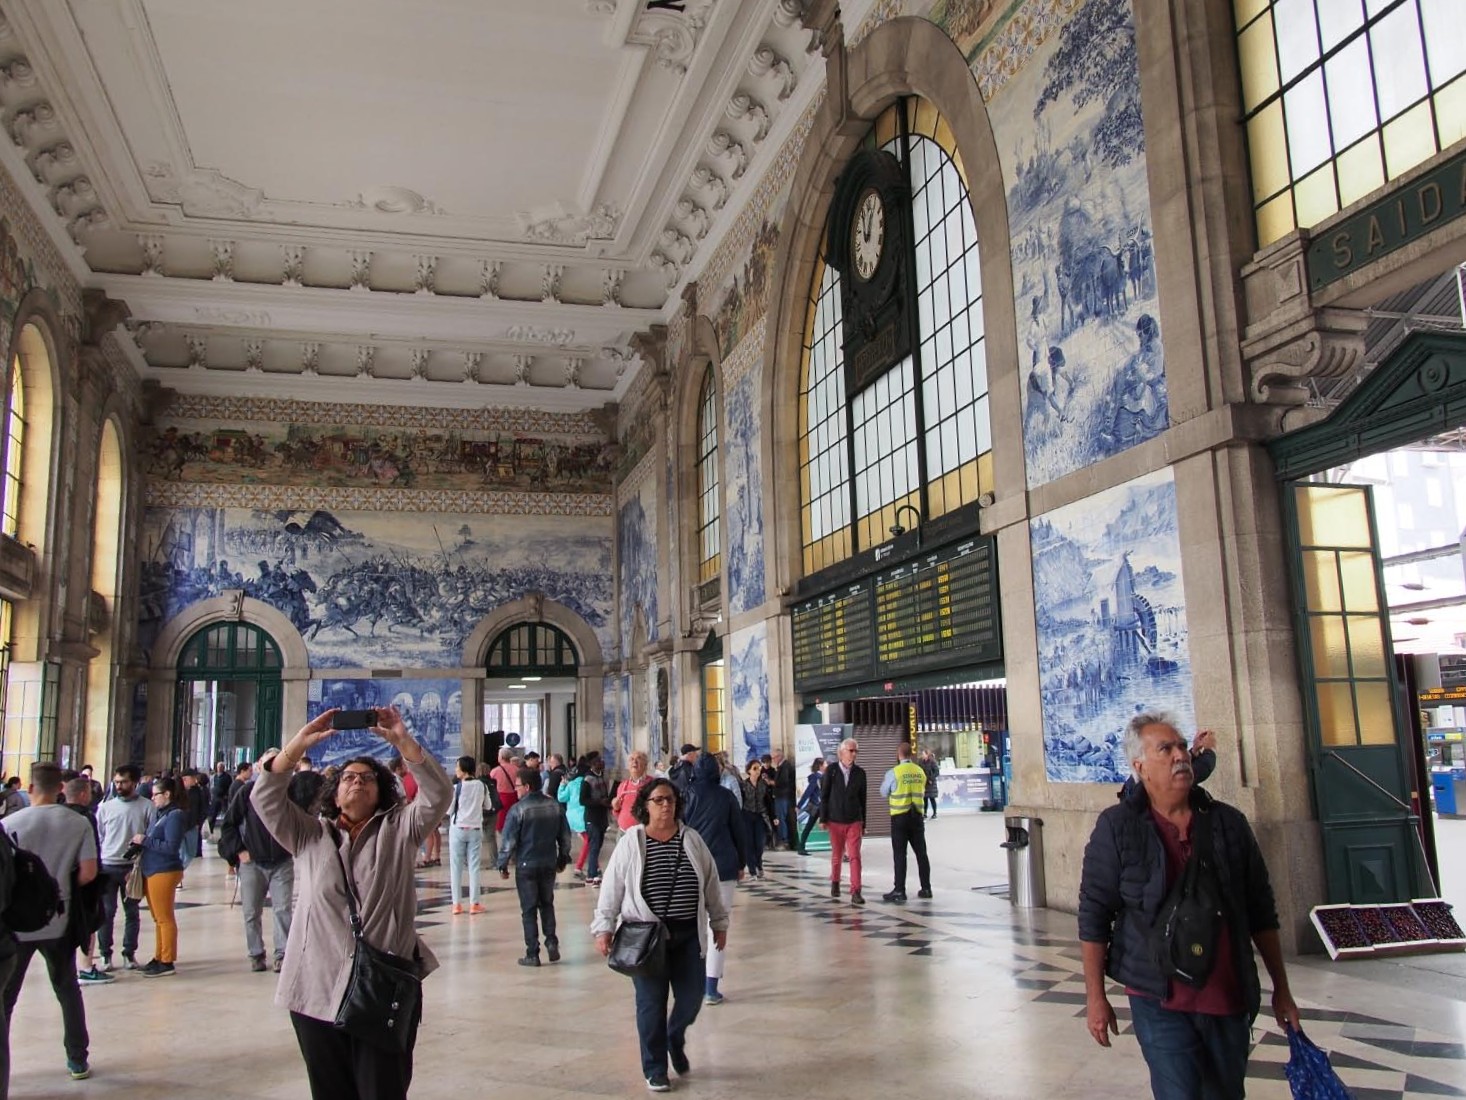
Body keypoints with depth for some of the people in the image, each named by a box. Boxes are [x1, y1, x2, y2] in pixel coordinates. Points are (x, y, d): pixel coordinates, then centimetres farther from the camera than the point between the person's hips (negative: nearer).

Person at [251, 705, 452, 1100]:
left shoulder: (399, 830, 8)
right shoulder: (308, 835, 12)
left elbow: (439, 794, -7)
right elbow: (265, 798, -1)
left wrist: (402, 742, -17)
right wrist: (300, 744, -12)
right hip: (316, 991, 2)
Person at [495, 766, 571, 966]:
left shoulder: (519, 809, -13)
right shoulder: (555, 807, 3)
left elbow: (508, 840, -12)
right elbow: (565, 836, 9)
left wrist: (502, 865, 0)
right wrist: (563, 859, 21)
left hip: (526, 866, -4)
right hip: (549, 865, 4)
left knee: (529, 910, 4)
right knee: (547, 904, 20)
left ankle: (532, 954, 6)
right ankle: (551, 942, 6)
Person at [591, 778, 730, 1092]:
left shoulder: (692, 840, 4)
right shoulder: (631, 843, -4)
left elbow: (711, 884, 11)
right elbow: (612, 889, -2)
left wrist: (719, 922, 13)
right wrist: (604, 927, -6)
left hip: (688, 934, 3)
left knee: (691, 996, 5)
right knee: (651, 1002, 4)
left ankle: (675, 1040, 37)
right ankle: (655, 1070, 19)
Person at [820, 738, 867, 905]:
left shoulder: (860, 772, 1)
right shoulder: (831, 770, -4)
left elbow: (862, 799, 5)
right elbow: (824, 796, -2)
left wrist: (863, 823, 8)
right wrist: (823, 819, -4)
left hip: (854, 821, 0)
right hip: (835, 821, 0)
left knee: (855, 856, -9)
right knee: (837, 855, 11)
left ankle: (856, 892, -9)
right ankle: (835, 883, 35)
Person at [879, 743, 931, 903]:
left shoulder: (894, 773, -12)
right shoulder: (920, 771, 2)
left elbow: (884, 792, 1)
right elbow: (922, 792, 11)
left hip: (900, 817, -4)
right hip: (917, 816, 4)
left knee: (900, 855, -1)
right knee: (921, 852, 12)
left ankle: (899, 891, -2)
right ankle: (926, 888, 17)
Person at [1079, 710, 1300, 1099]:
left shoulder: (1229, 823, 3)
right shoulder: (1116, 828, -7)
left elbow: (1261, 913, 10)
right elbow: (1093, 915, -5)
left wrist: (1281, 989, 12)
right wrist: (1095, 997, -7)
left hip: (1229, 999, 4)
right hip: (1159, 1001, -4)